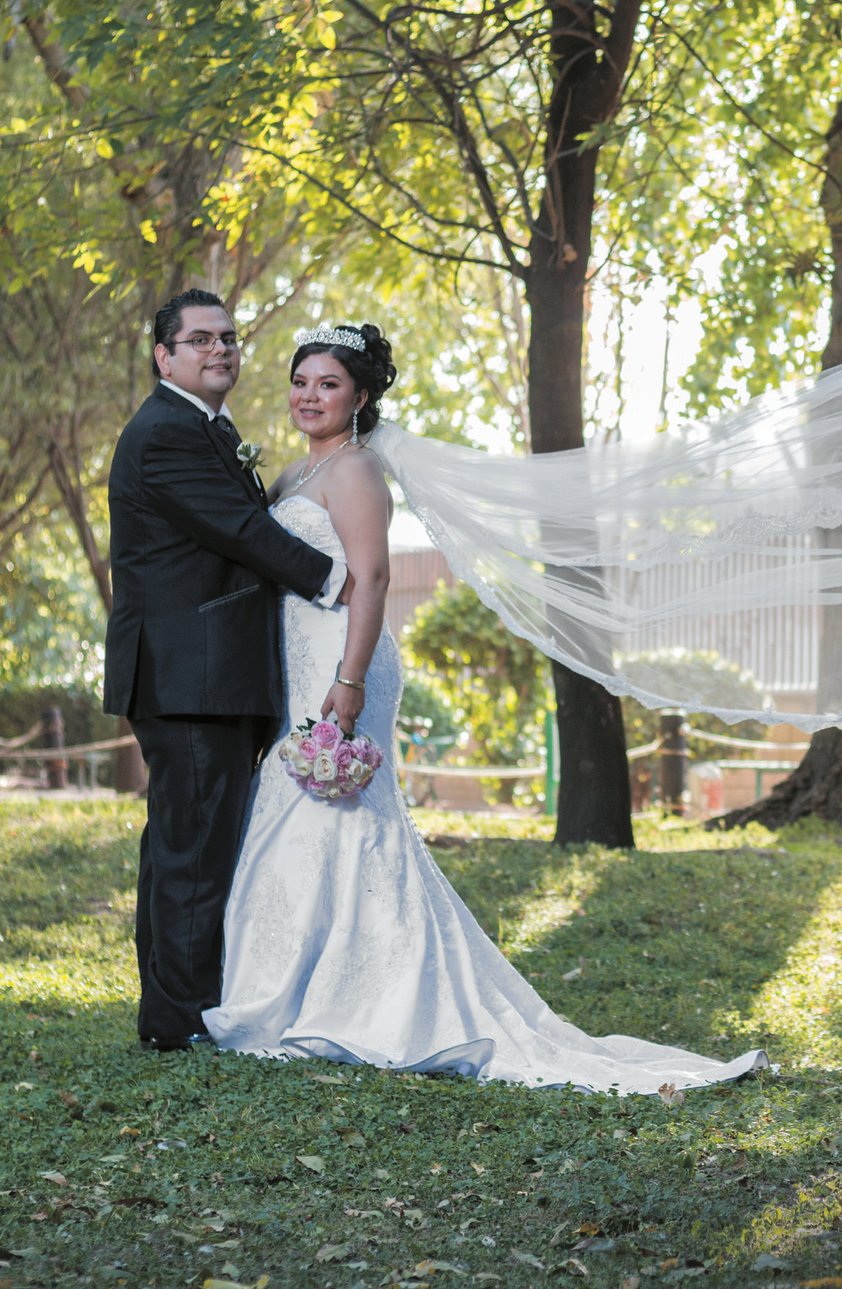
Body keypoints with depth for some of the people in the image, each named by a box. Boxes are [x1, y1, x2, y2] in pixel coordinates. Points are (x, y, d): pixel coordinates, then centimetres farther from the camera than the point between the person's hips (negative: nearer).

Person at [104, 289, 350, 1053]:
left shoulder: (213, 431, 22)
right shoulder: (164, 434, -13)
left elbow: (245, 533, 21)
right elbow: (242, 530, -16)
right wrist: (334, 579, -8)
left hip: (213, 678, 11)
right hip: (189, 675, -11)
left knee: (183, 842, 14)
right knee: (197, 843, -8)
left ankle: (173, 1009, 22)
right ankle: (184, 1017, -4)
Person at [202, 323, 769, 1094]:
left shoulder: (353, 469, -8)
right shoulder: (300, 474, 20)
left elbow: (371, 577, -18)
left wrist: (348, 681, -26)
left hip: (337, 668, -10)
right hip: (296, 673, 10)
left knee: (326, 834, -8)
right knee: (296, 836, 8)